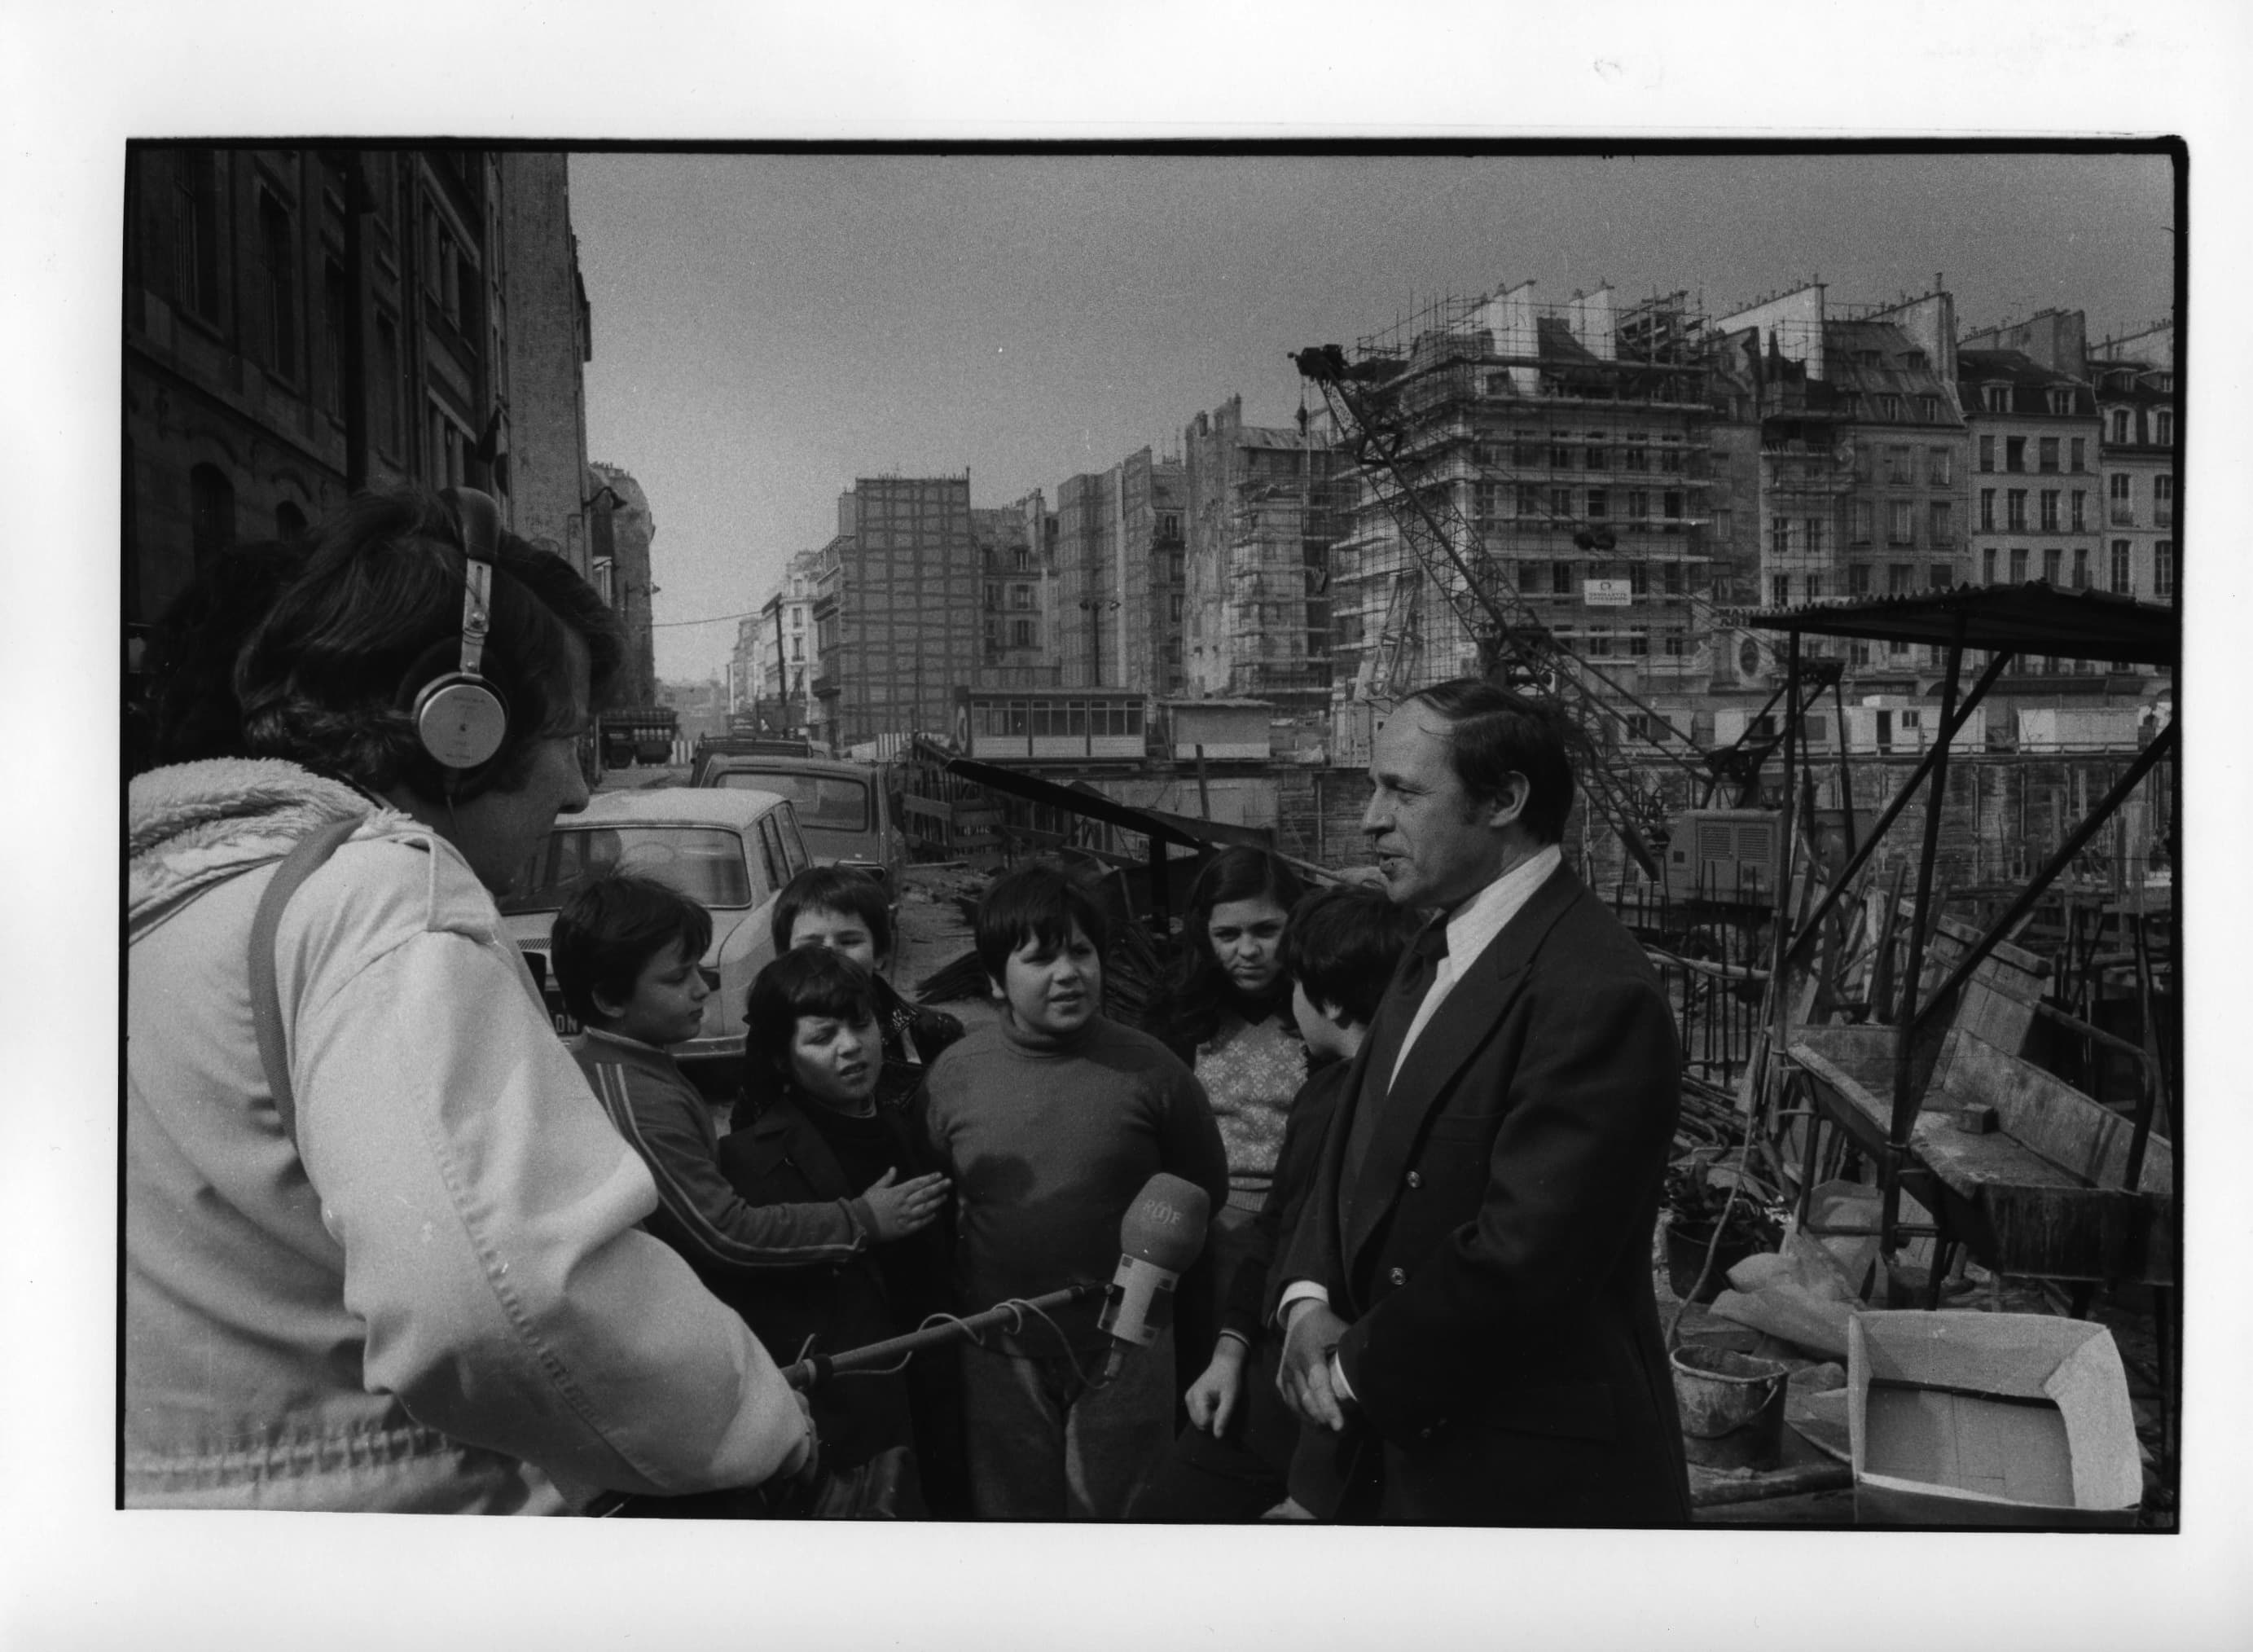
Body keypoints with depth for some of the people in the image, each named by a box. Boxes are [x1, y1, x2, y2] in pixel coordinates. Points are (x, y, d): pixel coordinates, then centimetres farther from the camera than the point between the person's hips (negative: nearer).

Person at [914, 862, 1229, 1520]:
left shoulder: (1149, 1067, -8)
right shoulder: (952, 1075, -4)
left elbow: (1204, 1190, 5)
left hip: (1125, 1349, -1)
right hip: (1001, 1352, 1)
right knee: (1012, 1513, 16)